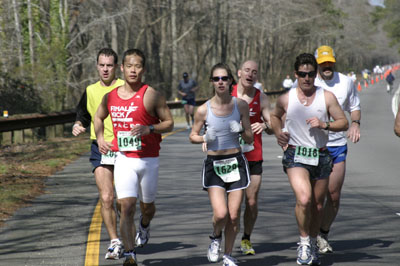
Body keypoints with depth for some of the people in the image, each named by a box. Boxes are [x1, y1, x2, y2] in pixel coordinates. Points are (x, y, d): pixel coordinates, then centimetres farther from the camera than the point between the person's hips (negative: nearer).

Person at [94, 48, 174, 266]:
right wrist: (100, 139, 7)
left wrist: (149, 129, -21)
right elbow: (98, 117, 23)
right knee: (126, 207, -13)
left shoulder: (151, 95, -9)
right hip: (123, 159, 1)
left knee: (147, 205, 16)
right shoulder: (111, 96, 4)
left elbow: (169, 123, -4)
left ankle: (144, 226, 52)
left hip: (148, 160, -1)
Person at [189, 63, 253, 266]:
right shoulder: (204, 110, -5)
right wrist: (204, 138, -14)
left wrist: (241, 131, -15)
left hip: (236, 162, 2)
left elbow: (250, 139, 6)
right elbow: (192, 136, 8)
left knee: (234, 216, 1)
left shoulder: (240, 105, 0)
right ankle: (215, 238, 17)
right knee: (220, 214, -16)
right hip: (213, 164, -2)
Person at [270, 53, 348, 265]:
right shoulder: (286, 99, 1)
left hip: (321, 156, 2)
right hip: (295, 155, -2)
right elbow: (275, 116, 22)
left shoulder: (326, 97, 1)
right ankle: (304, 242, -4)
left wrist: (324, 125, -14)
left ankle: (313, 244, 32)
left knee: (317, 206, 11)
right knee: (304, 199, -23)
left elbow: (344, 123, 4)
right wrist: (278, 134, 6)